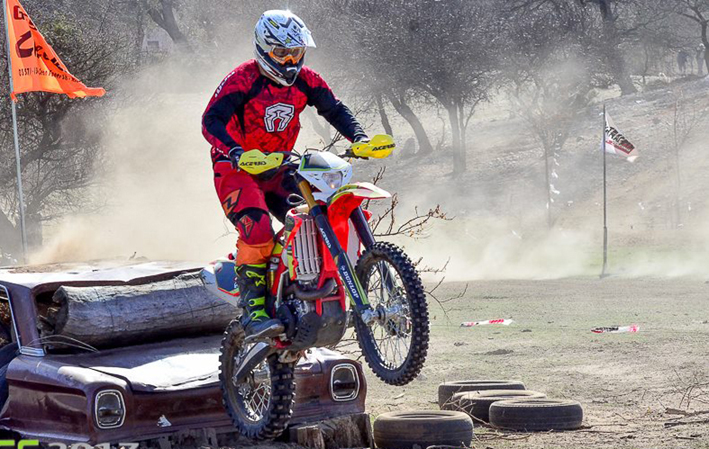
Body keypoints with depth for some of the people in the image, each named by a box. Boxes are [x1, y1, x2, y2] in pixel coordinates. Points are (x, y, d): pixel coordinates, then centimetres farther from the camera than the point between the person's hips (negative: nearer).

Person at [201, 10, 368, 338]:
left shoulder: (305, 80, 2)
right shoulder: (243, 79, -16)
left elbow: (335, 110, 8)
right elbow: (211, 120, -24)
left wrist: (359, 137, -11)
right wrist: (234, 151, -41)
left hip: (278, 169, 6)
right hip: (237, 168, -6)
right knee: (257, 231, -28)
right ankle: (253, 308, -23)